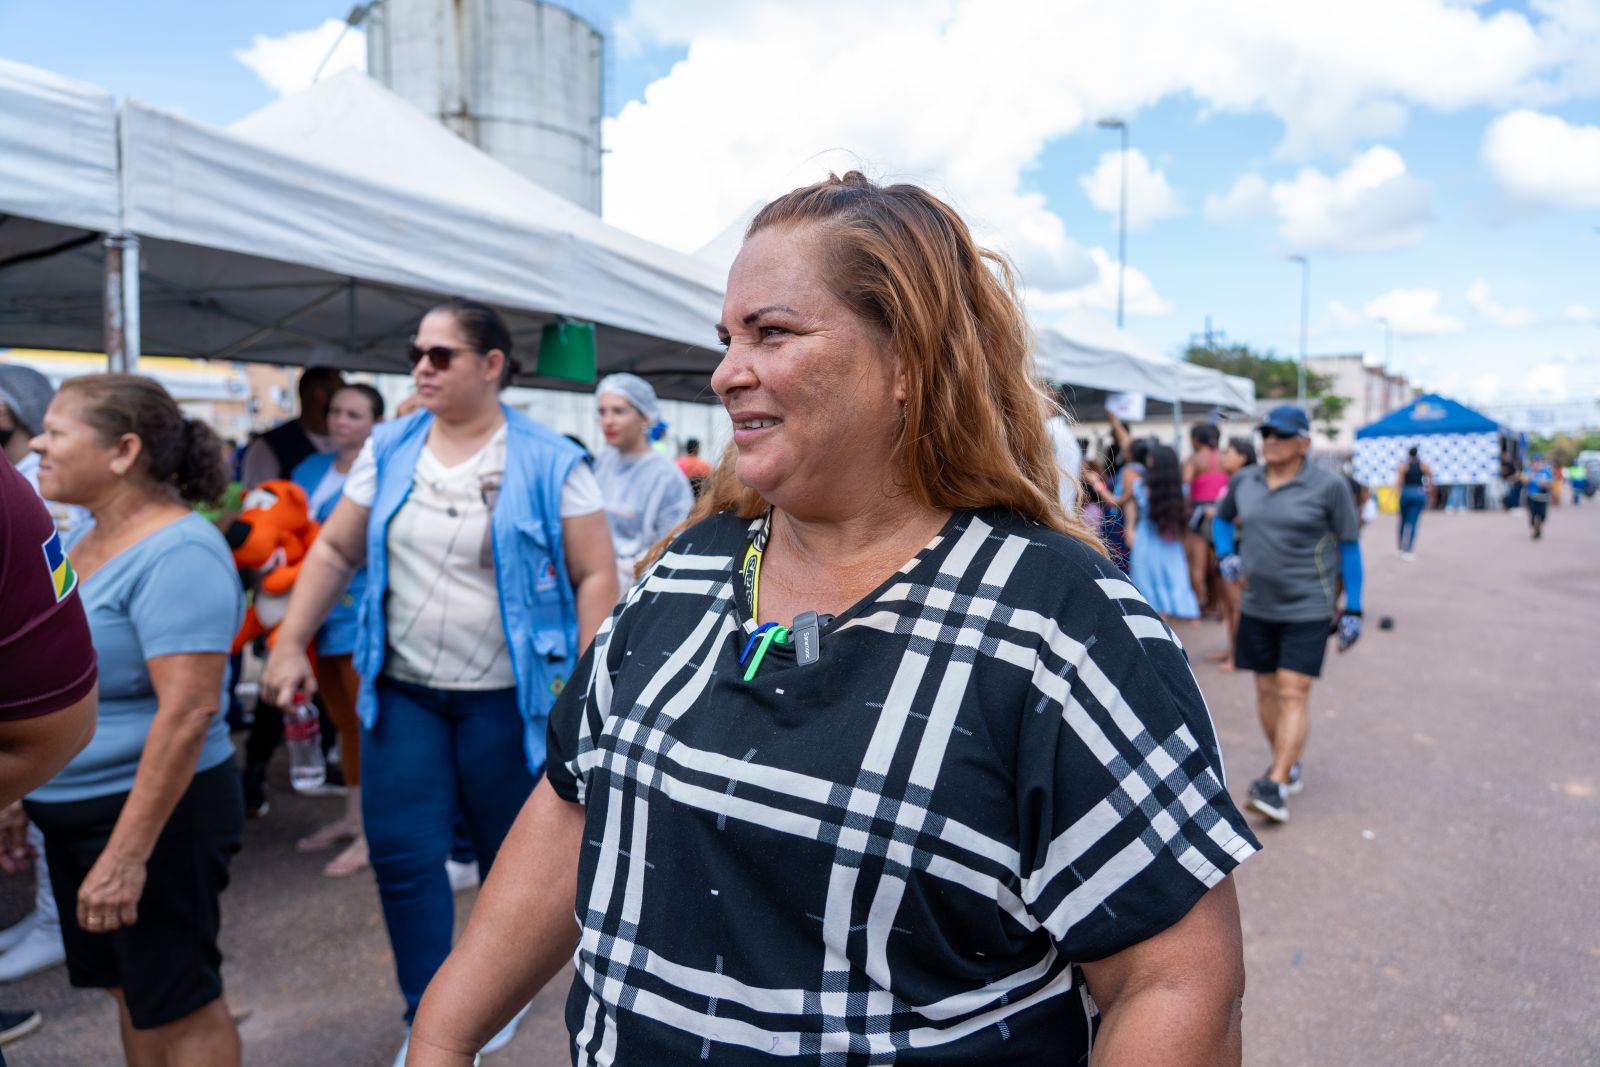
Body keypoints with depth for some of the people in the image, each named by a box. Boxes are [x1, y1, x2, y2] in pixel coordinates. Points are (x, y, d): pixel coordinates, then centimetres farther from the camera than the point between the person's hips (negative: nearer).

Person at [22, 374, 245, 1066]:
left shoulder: (176, 554, -22)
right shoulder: (87, 538, 7)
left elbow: (187, 711, -28)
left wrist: (127, 854, -27)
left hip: (155, 810, -9)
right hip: (71, 810, 9)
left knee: (176, 1001, 8)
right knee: (126, 987, 21)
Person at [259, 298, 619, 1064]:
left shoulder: (549, 462, -9)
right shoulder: (388, 451, 4)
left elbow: (595, 573, -9)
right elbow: (334, 550, 10)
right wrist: (290, 642, 3)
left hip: (506, 696, -3)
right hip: (401, 689, 4)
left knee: (512, 851, 11)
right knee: (401, 852, 4)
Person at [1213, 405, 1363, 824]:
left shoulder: (1329, 486, -8)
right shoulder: (1243, 481, 3)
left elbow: (1349, 547, -4)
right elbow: (1222, 519, 23)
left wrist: (1352, 609, -5)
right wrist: (1225, 553, 3)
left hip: (1307, 609, -5)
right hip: (1257, 606, 5)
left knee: (1293, 694, -9)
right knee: (1267, 690, 11)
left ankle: (1277, 785, -10)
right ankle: (1288, 767, 29)